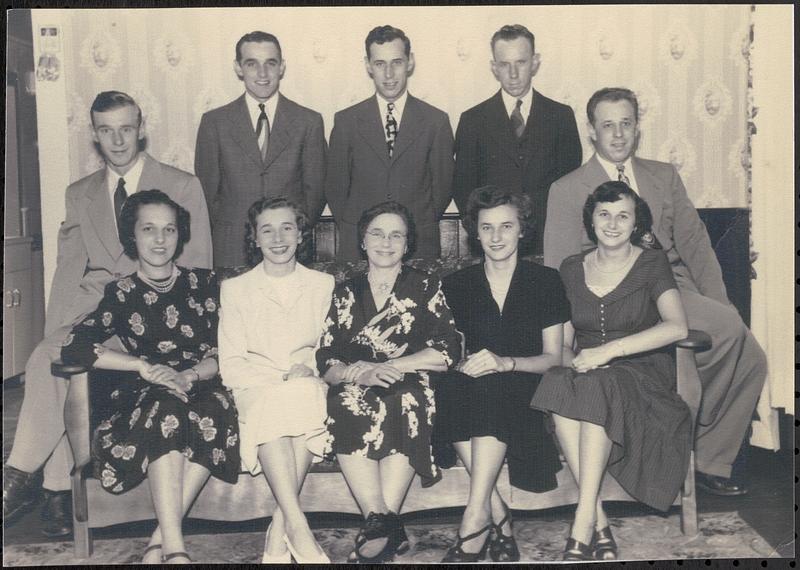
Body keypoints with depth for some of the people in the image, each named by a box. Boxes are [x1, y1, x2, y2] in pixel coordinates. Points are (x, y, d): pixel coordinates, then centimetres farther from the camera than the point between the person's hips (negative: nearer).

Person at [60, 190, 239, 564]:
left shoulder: (204, 284, 14)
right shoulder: (121, 294, 11)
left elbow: (222, 353, 6)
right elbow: (73, 348, -5)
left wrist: (192, 375, -15)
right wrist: (144, 366, -15)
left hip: (201, 390, 1)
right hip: (144, 399, -1)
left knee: (216, 410, -34)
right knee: (167, 407, -36)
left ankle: (159, 542, -31)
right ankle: (174, 547, -39)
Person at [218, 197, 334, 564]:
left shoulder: (323, 285, 17)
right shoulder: (235, 289, 12)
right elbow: (230, 367, 2)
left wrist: (311, 369, -12)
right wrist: (281, 379, -14)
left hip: (308, 388, 1)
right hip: (257, 391, -1)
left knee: (307, 393, -35)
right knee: (275, 404, -36)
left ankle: (279, 531, -32)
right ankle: (297, 527, -39)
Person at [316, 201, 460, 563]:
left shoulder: (425, 288, 13)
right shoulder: (345, 293, 17)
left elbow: (447, 353, 0)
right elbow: (325, 363, 7)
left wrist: (387, 367, -10)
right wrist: (361, 374, -15)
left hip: (411, 392, -1)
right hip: (359, 394, 2)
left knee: (404, 402, -36)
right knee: (346, 402, -33)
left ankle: (379, 526, -35)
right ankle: (386, 526, -36)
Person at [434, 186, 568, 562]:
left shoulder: (546, 281, 7)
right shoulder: (457, 285, 12)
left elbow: (553, 357, 1)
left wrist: (505, 363, -18)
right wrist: (462, 365, -16)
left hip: (524, 391, -2)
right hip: (470, 392, 2)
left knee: (492, 390, -35)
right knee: (450, 388, -33)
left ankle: (475, 518, -33)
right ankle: (499, 520, -29)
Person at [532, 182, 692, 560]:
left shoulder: (652, 264, 2)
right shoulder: (571, 269, 13)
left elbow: (677, 327, -15)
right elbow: (562, 342, 12)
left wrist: (608, 350, -23)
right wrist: (571, 361, -12)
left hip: (640, 373, -2)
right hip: (585, 372, 3)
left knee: (598, 388, -36)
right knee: (560, 385, -33)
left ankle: (583, 524, -34)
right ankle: (599, 523, -31)